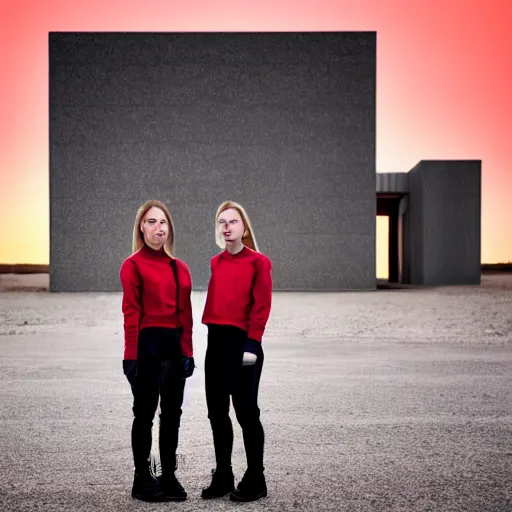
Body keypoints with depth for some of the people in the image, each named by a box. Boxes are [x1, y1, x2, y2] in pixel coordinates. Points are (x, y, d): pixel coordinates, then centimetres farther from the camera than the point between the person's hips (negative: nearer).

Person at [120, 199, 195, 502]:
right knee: (145, 413, 3)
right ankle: (142, 479, 15)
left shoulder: (180, 268, 10)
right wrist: (131, 355, -13)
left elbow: (185, 313, 10)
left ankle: (169, 476, 22)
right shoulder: (133, 265, -5)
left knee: (172, 414, 10)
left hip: (175, 346, 5)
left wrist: (187, 351, 4)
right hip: (147, 344, -5)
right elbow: (131, 313, -10)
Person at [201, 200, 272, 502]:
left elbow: (261, 305, -10)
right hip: (216, 340, 6)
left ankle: (255, 481, 12)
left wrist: (252, 343, -15)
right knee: (217, 412, 11)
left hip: (242, 341, -6)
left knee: (246, 411, 0)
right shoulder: (215, 263, 12)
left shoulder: (258, 261, -5)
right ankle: (223, 477, 23)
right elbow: (210, 302, 11)